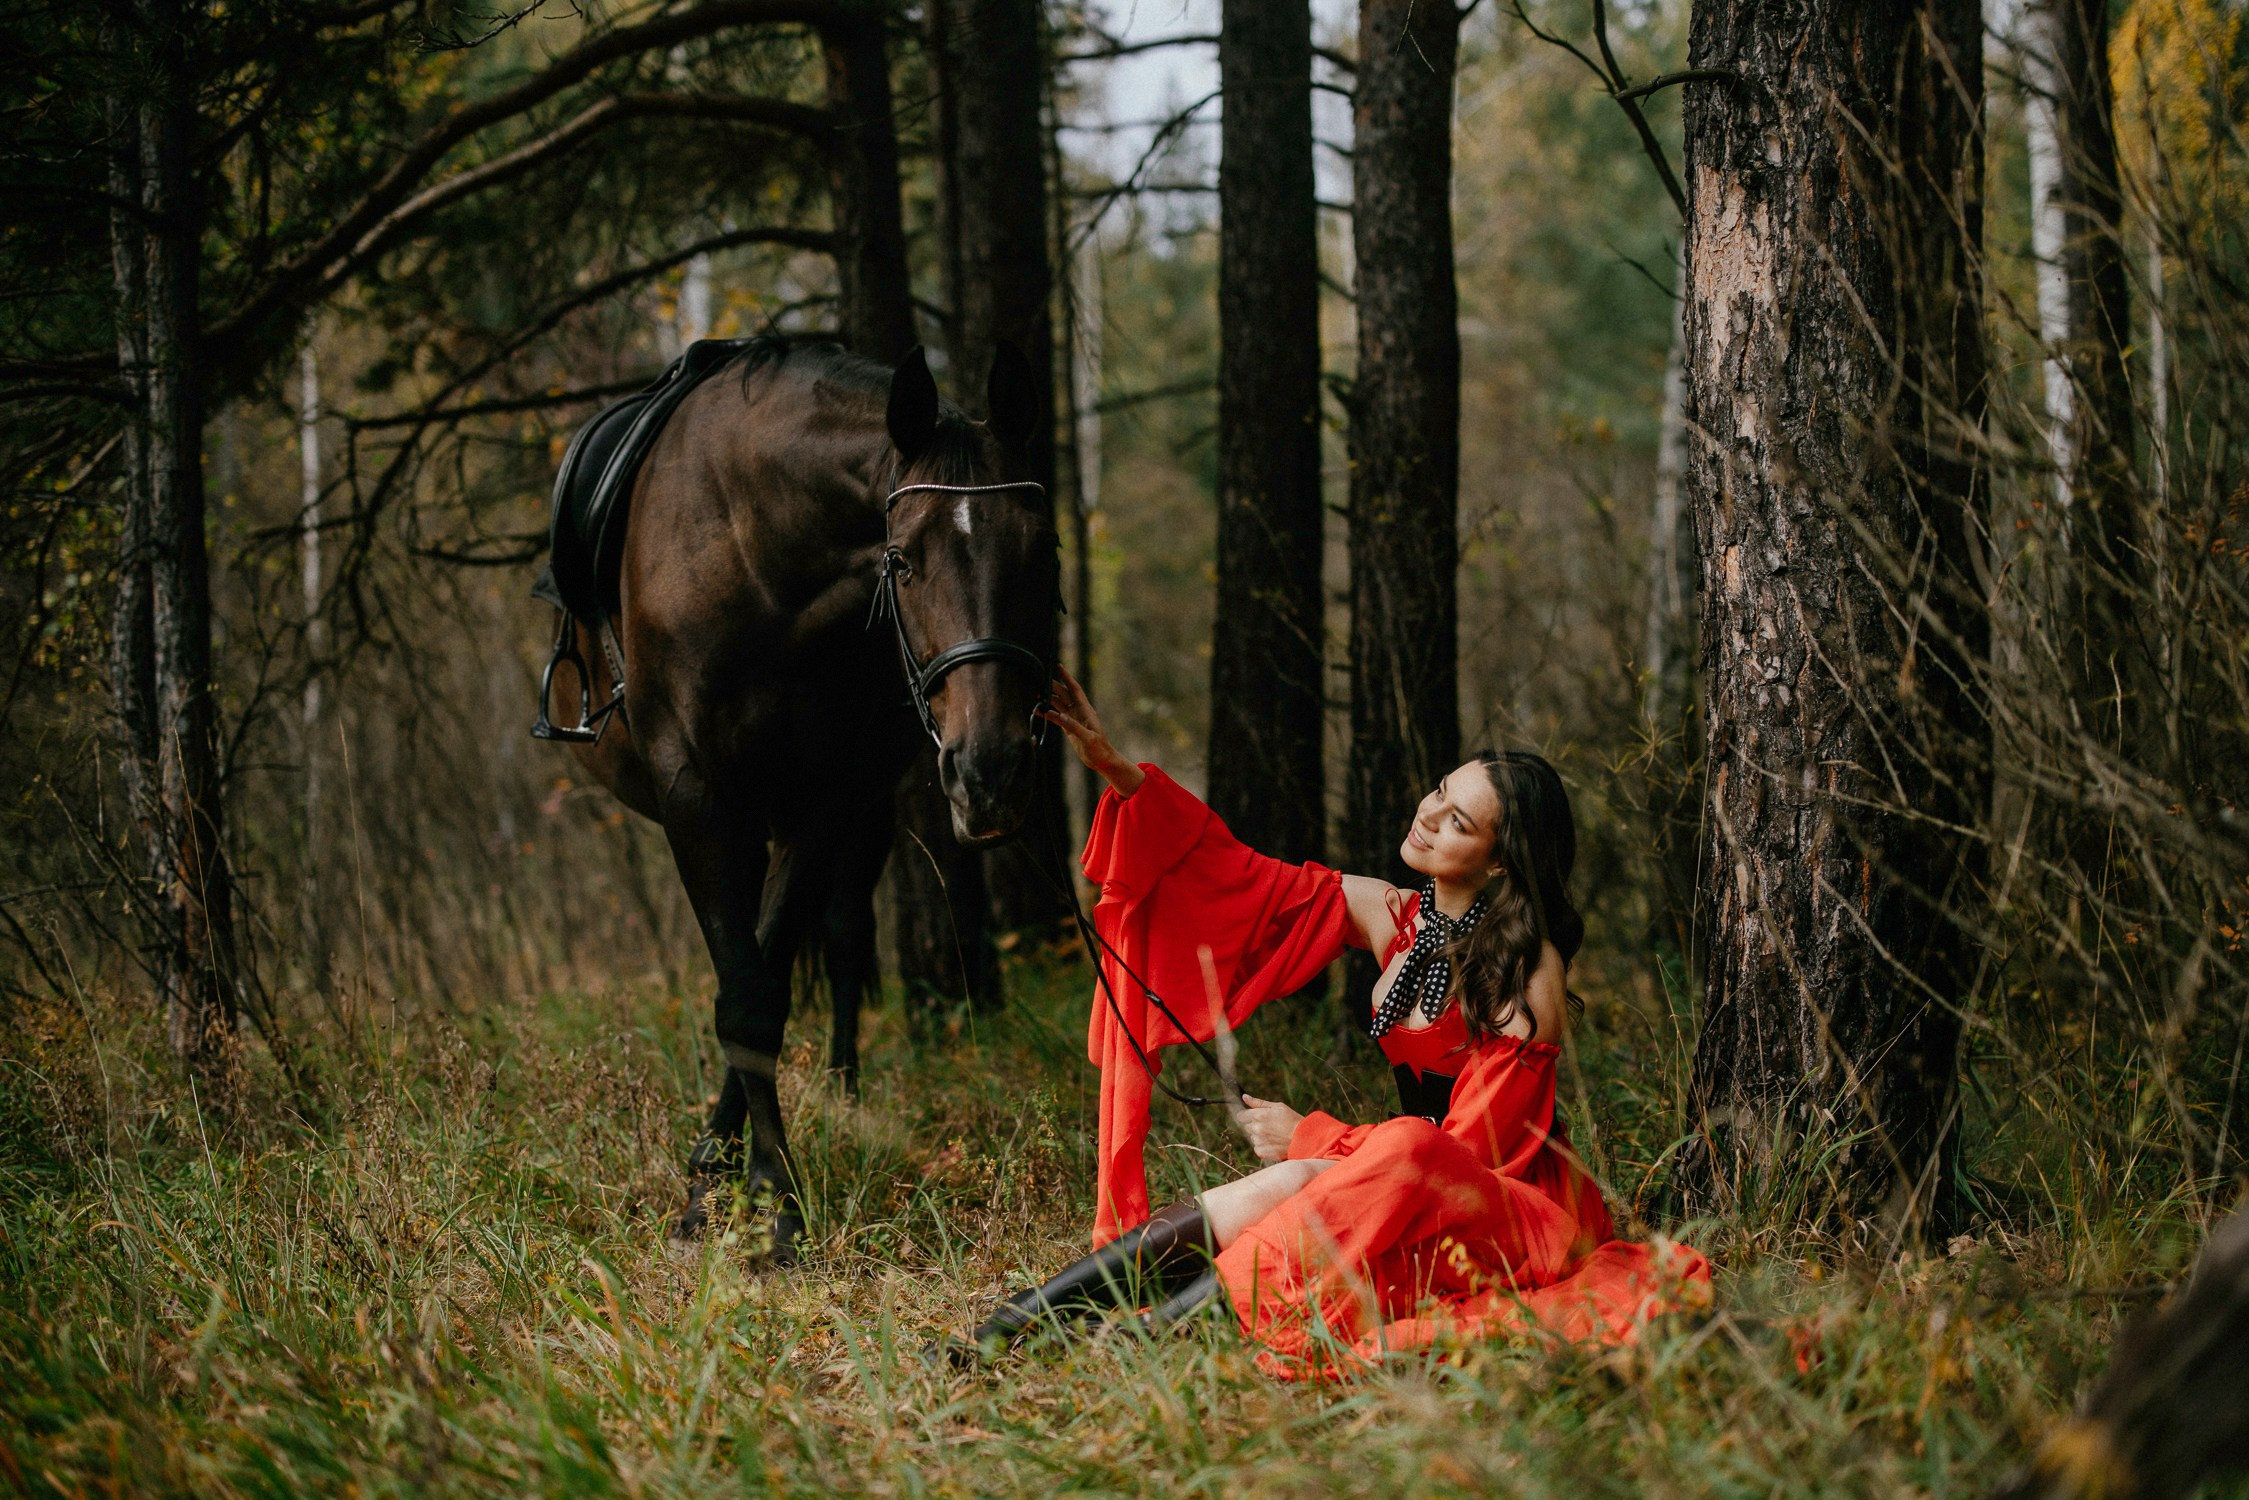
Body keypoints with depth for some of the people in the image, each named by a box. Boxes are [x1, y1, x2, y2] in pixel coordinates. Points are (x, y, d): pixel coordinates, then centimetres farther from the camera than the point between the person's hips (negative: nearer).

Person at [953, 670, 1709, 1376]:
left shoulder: (1529, 974, -16)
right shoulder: (1389, 916, 3)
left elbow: (1476, 1143, -15)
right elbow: (1239, 876, 0)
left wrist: (1313, 1138, -11)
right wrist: (1116, 770, -9)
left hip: (1524, 1207, -6)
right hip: (1409, 1206, 6)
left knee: (1408, 1151, -36)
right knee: (1287, 1186, -23)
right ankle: (1022, 1315, -26)